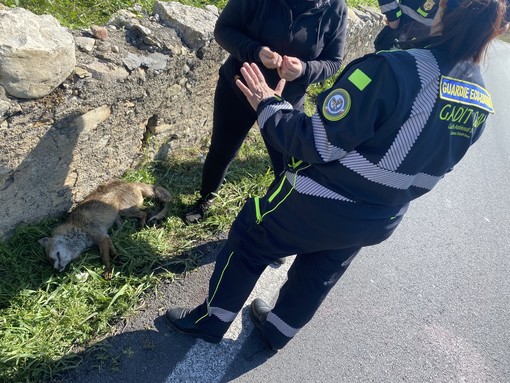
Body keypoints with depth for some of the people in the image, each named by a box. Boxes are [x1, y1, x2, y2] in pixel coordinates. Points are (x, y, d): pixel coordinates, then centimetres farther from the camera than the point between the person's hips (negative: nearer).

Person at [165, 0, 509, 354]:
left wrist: (269, 106, -10)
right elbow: (424, 165, 8)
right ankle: (275, 332, 53)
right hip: (378, 224, 7)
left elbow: (318, 144, -25)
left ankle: (210, 321, 39)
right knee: (317, 278, 28)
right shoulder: (481, 104, -3)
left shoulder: (392, 70, -27)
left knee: (247, 245, 18)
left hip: (317, 206, -6)